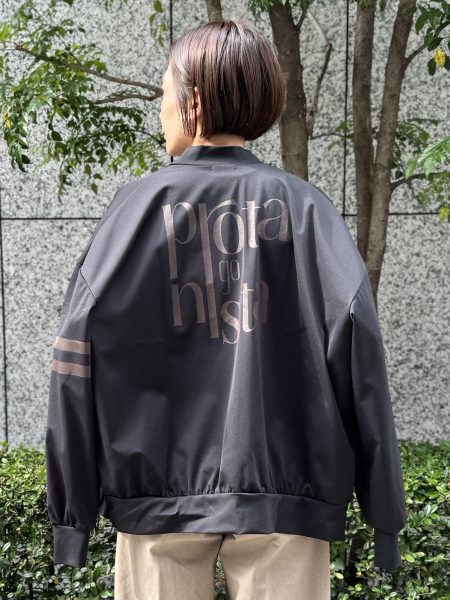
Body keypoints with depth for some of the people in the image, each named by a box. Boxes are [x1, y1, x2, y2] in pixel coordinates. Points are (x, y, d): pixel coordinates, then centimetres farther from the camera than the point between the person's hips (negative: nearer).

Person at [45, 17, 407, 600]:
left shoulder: (141, 202, 2)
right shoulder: (302, 204, 3)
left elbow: (81, 341, -5)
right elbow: (354, 329, -8)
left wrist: (72, 507, 0)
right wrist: (383, 503, -3)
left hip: (160, 491, 0)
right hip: (283, 492, 1)